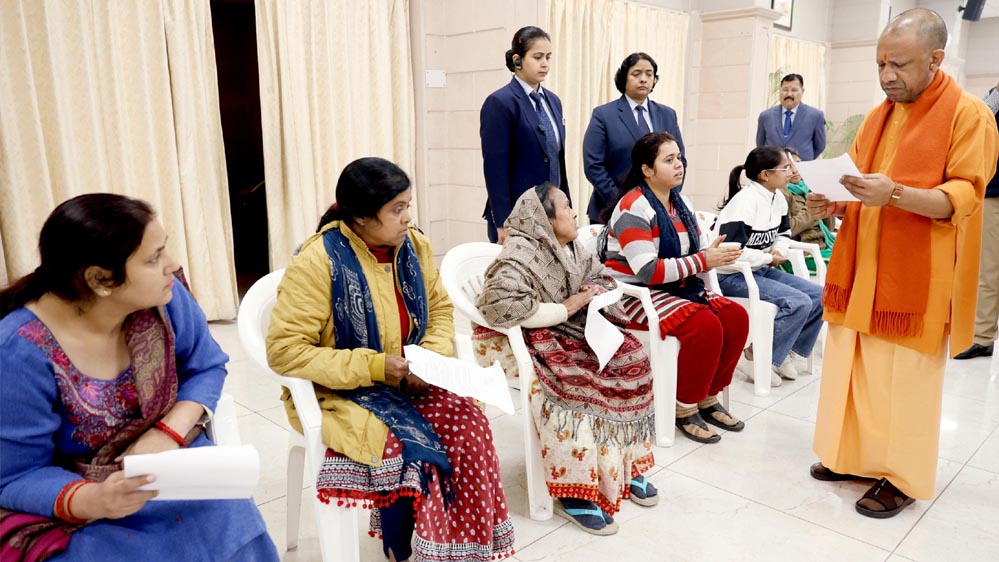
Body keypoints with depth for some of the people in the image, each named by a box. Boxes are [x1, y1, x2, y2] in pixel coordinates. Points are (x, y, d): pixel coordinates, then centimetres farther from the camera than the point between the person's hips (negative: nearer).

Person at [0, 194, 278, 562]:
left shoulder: (162, 298, -12)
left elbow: (206, 367, 0)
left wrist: (169, 432, -19)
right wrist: (94, 500, -36)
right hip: (69, 506, -3)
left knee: (233, 532, -19)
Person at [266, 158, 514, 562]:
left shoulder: (414, 246, -2)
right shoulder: (318, 261, -19)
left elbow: (440, 310, 10)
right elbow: (284, 351, -19)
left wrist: (433, 358, -12)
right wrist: (374, 367, -24)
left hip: (406, 382, 5)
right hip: (338, 393, -5)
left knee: (467, 421, -20)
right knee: (407, 445, -28)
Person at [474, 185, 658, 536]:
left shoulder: (570, 249, 6)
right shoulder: (521, 256, -20)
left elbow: (602, 276, 21)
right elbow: (501, 306, -35)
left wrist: (594, 290, -5)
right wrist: (566, 308, -25)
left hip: (569, 330, 8)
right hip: (522, 339, -8)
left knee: (628, 357, -10)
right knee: (579, 380, -32)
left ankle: (626, 463, 0)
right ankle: (572, 491, -22)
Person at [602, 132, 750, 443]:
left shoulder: (681, 204, 11)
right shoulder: (633, 207, -16)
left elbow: (693, 254, 11)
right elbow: (648, 271, -24)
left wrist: (714, 253, -13)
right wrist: (703, 260, -22)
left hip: (679, 288, 9)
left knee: (736, 317, -9)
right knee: (706, 326, -27)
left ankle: (708, 398, 7)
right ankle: (685, 408, -6)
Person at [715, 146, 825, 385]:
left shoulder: (778, 199, 7)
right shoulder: (745, 201, -21)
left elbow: (784, 232, 25)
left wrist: (779, 250, 0)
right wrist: (769, 258, -13)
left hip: (761, 270, 9)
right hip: (732, 275, -9)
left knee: (819, 296, 0)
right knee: (799, 303, -22)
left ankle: (787, 350, 12)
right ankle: (755, 357, -9)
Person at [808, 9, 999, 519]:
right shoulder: (877, 117, 13)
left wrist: (895, 194, -28)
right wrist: (834, 205, -3)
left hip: (915, 279, -6)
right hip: (862, 271, 6)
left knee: (905, 379, 2)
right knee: (854, 367, 10)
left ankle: (902, 477, 17)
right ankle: (856, 455, 26)